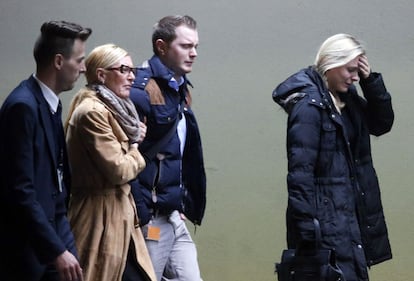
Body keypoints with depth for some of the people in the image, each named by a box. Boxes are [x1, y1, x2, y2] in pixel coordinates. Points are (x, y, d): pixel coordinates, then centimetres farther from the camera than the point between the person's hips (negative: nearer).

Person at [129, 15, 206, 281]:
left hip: (175, 217, 8)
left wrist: (186, 206, 14)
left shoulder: (181, 91, 14)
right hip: (149, 218, -8)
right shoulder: (141, 91, -14)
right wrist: (141, 217, -21)